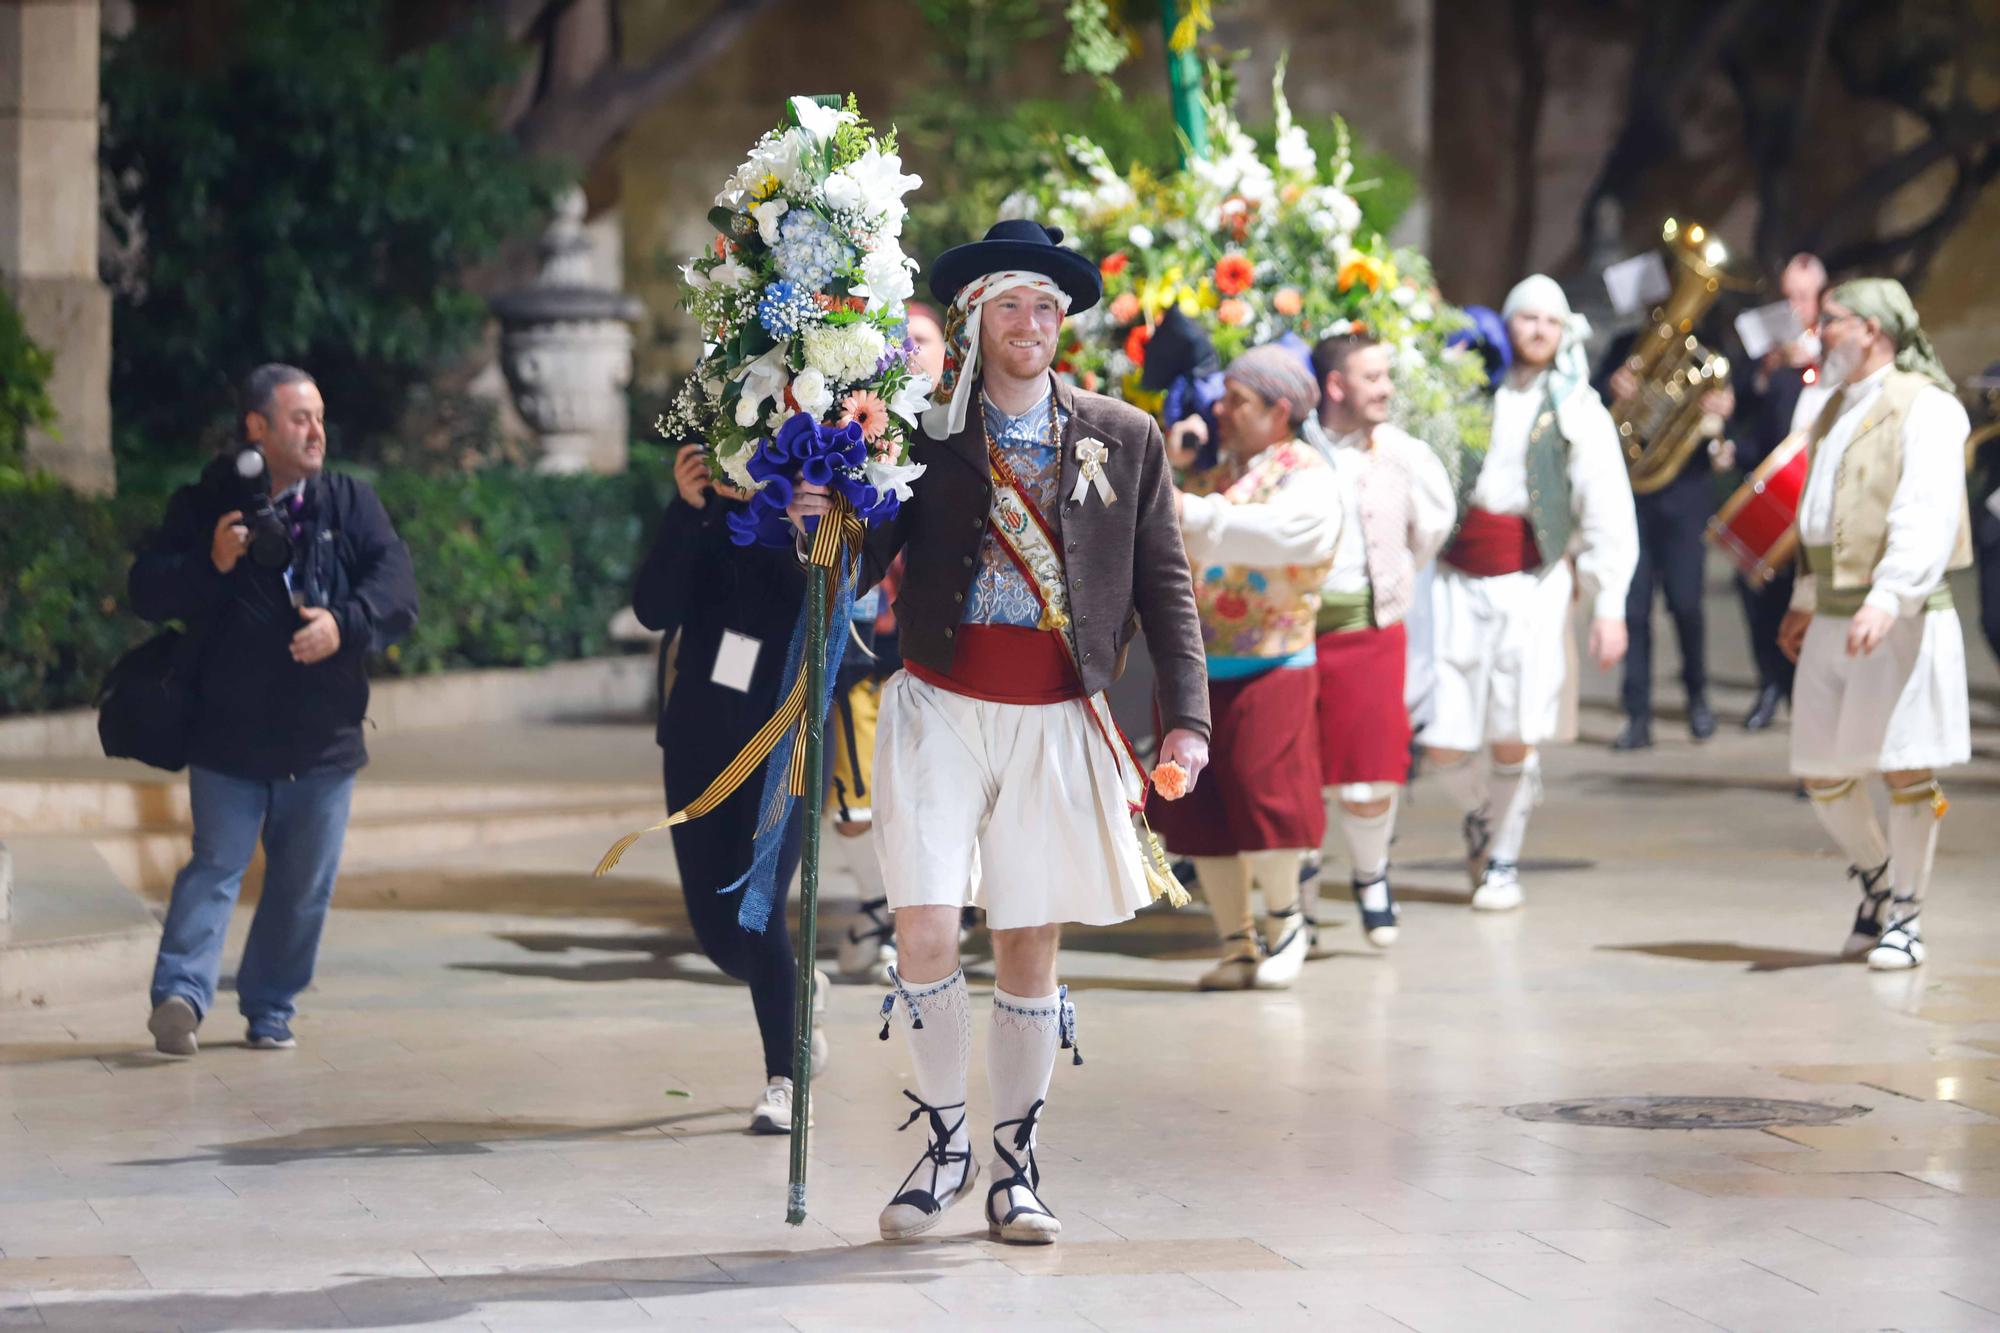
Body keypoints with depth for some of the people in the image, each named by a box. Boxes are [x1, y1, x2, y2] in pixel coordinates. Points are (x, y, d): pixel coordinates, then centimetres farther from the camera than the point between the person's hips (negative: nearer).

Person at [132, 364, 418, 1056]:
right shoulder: (205, 503, 1)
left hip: (324, 738, 3)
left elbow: (396, 586, -4)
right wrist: (210, 565, -18)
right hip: (228, 734, -3)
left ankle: (271, 1009, 16)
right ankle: (181, 993, -20)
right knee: (215, 866, -12)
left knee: (304, 884, 6)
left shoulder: (351, 503, 6)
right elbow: (147, 591, -1)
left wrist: (345, 623, -22)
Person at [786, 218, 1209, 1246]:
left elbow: (1164, 584, 8)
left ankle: (1016, 1168, 18)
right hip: (941, 707, -1)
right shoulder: (920, 430, 2)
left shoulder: (1124, 440, 6)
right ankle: (944, 1141, 8)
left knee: (1030, 946, 6)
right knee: (926, 931, -12)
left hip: (1055, 719, 1)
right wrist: (824, 519, -16)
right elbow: (865, 563, 6)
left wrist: (1186, 716, 0)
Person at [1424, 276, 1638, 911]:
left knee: (1514, 739, -4)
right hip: (1458, 582, 1)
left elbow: (1607, 514, 2)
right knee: (1441, 740, -4)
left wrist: (1609, 605, -6)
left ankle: (1503, 860, 14)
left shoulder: (1577, 411, 6)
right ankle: (1480, 816, 26)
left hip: (1532, 584, -1)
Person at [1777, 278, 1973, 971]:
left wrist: (1888, 599, -30)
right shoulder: (1835, 412, 19)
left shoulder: (1924, 408, -9)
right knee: (1821, 772, 8)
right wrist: (1806, 601, 27)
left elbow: (1928, 516, -20)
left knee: (1906, 771, -4)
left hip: (1904, 619, -8)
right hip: (1833, 622, 8)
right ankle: (1876, 878, 30)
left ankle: (1904, 919, 5)